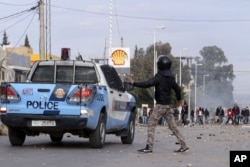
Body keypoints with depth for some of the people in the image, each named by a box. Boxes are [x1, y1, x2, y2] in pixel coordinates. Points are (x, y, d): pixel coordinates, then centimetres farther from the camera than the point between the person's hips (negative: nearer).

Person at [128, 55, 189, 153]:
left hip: (160, 105, -8)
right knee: (173, 127, 11)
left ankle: (149, 147, -8)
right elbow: (177, 89, 23)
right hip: (168, 105, 8)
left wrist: (134, 83, -9)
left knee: (151, 124, -3)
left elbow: (146, 84, -22)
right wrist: (179, 99, 41)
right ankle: (183, 146, 9)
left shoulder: (159, 77, -15)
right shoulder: (171, 78, 10)